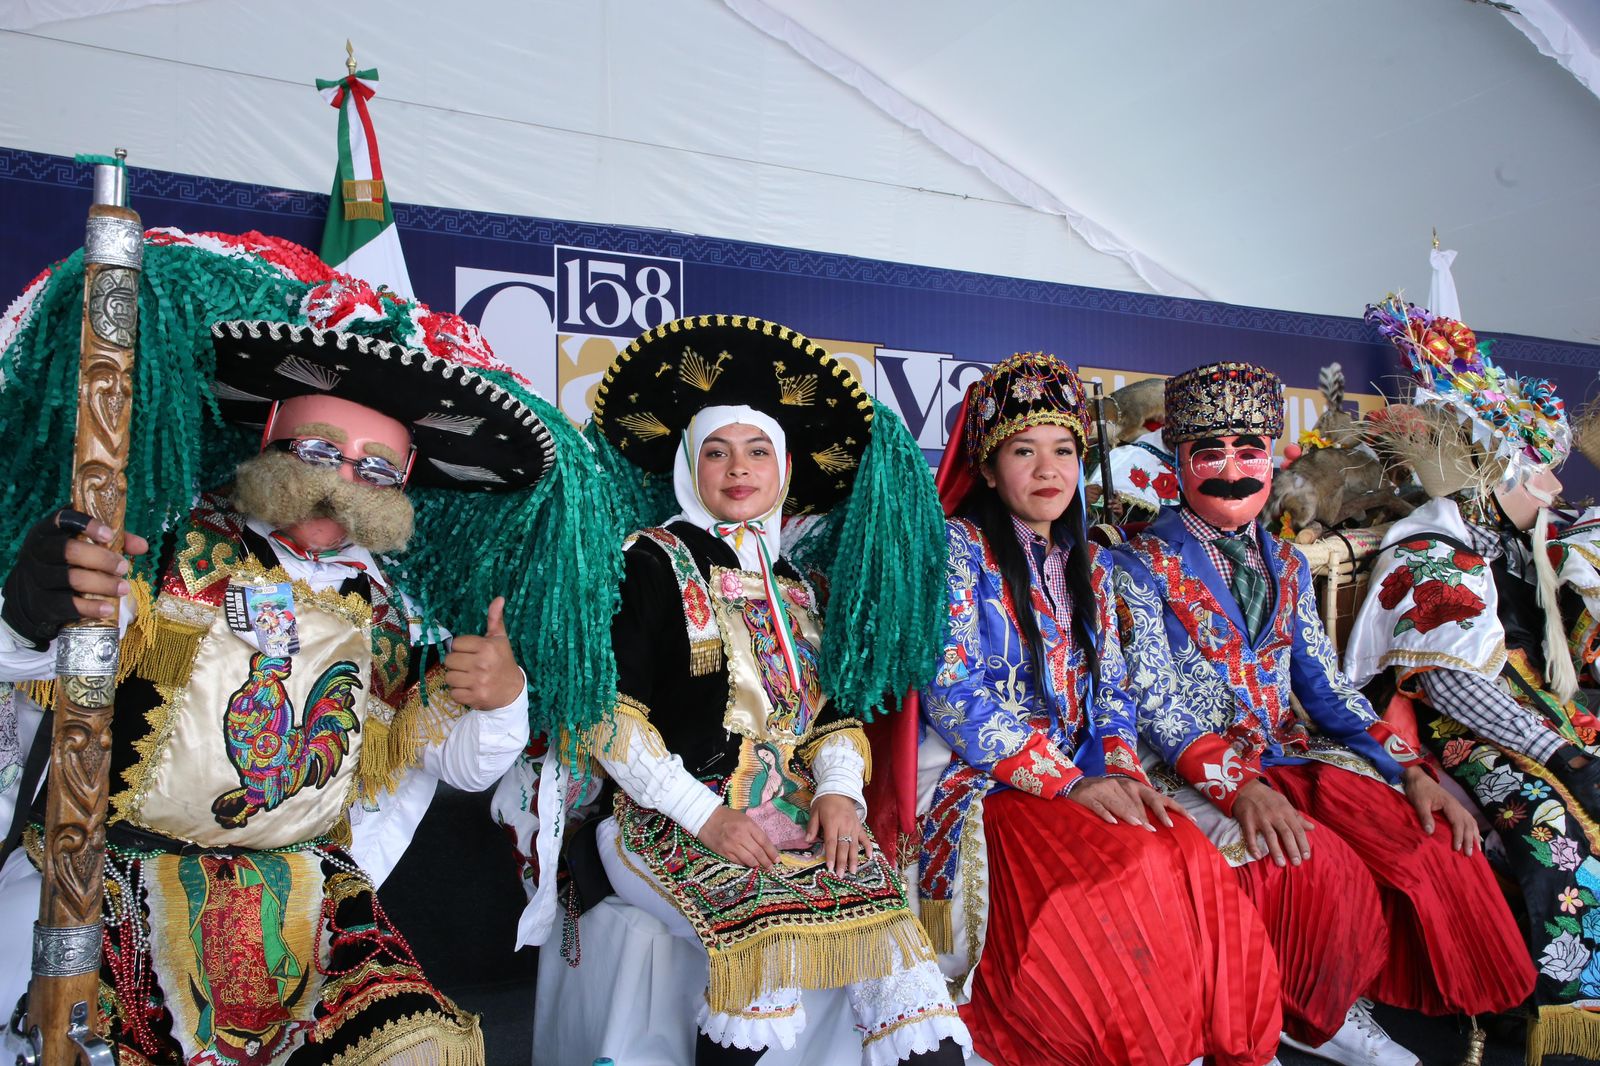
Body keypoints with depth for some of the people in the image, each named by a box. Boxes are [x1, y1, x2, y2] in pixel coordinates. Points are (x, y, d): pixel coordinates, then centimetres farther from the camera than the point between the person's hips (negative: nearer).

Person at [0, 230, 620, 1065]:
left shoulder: (391, 611, 9)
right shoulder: (172, 543, 0)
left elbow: (463, 765, 13)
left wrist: (502, 699, -8)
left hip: (300, 889, 2)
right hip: (117, 867, -2)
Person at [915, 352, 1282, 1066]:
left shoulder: (1088, 565, 17)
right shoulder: (959, 548, -3)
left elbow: (1109, 690, 14)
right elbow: (954, 693, -12)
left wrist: (1123, 772, -7)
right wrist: (1067, 783, -18)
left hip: (1085, 782, 5)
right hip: (980, 785, -5)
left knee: (1195, 866, -22)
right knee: (1125, 873, -29)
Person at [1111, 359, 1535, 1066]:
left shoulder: (1285, 565, 15)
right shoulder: (1144, 563, -4)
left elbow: (1327, 688, 13)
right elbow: (1152, 702, -14)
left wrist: (1411, 769, -1)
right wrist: (1240, 785, -27)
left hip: (1290, 756, 6)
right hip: (1193, 773, -6)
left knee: (1438, 845, -15)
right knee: (1317, 868, -29)